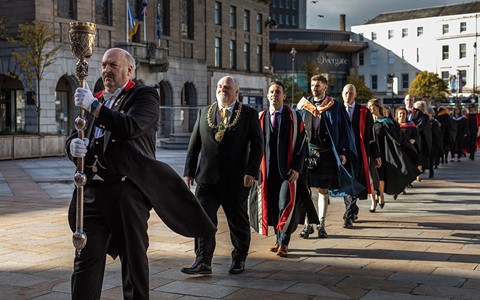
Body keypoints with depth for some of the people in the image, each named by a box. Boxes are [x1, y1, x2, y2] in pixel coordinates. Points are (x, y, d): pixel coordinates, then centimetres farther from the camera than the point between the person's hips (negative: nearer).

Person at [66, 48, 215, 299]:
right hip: (93, 190, 5)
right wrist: (73, 146, -6)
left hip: (128, 189, -5)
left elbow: (130, 127, -17)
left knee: (134, 257, 6)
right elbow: (75, 138, 17)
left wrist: (95, 107, -18)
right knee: (87, 258, 4)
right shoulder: (94, 101, 20)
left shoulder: (144, 95, 2)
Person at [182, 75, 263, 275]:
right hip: (207, 178, 2)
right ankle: (203, 262, -1)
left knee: (238, 223, 9)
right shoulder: (204, 113, 11)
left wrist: (251, 172, -13)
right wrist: (189, 171, 6)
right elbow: (194, 144, 12)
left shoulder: (249, 114, 2)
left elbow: (257, 145, -3)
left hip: (236, 179, -2)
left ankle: (239, 259, 26)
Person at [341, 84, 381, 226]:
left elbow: (370, 135, 3)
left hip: (358, 153, -2)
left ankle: (349, 216, -6)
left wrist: (376, 155, 1)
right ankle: (353, 210, 30)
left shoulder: (364, 112, 3)